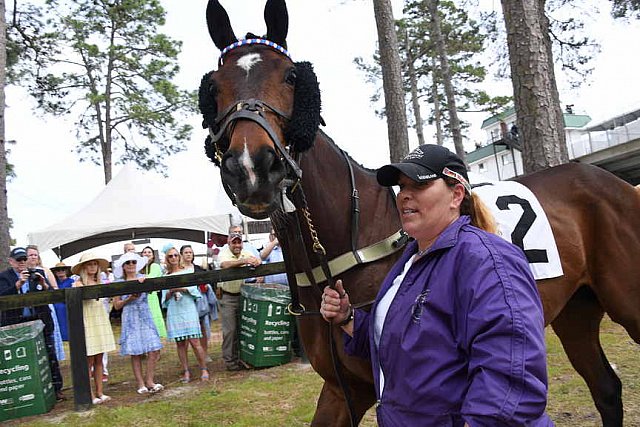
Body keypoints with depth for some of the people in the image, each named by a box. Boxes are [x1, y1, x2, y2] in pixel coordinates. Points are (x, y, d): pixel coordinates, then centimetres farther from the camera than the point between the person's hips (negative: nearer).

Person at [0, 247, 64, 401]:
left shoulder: (38, 273, 9)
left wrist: (44, 285, -14)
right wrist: (19, 284, -24)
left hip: (40, 321, 2)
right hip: (17, 325, -2)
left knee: (50, 355, 2)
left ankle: (56, 388, 11)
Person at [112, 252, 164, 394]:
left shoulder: (143, 278, 4)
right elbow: (117, 305, 5)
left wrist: (144, 281, -33)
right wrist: (129, 299, -11)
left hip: (145, 317, 1)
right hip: (130, 319, -1)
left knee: (154, 350, -6)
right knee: (135, 353, 1)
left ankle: (149, 380, 6)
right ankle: (140, 383, 11)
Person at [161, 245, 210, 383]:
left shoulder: (187, 272, 8)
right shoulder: (165, 277, 12)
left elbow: (194, 290, 0)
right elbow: (165, 298, 9)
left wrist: (181, 288, -11)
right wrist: (171, 291, -9)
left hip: (188, 310, -2)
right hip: (174, 312, 2)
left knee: (194, 341, -8)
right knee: (180, 343, 2)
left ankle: (204, 369, 0)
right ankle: (186, 372, 9)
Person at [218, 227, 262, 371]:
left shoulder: (246, 253, 3)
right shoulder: (223, 254, -12)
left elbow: (257, 260, -9)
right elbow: (225, 265, -34)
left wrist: (257, 262, -34)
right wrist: (244, 261, -49)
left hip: (241, 295, 5)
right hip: (227, 296, -5)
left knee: (241, 328, 11)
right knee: (230, 330, -2)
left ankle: (239, 358, 23)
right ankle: (229, 361, 8)